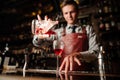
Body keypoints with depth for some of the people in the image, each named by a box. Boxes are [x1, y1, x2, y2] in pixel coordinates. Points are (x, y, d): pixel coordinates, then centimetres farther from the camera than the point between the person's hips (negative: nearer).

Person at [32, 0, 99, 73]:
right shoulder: (59, 32, 12)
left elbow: (95, 52, -4)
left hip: (83, 73, -1)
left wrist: (77, 55, -23)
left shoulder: (88, 29, 8)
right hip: (64, 73, 2)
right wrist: (40, 35, -11)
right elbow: (37, 43, 12)